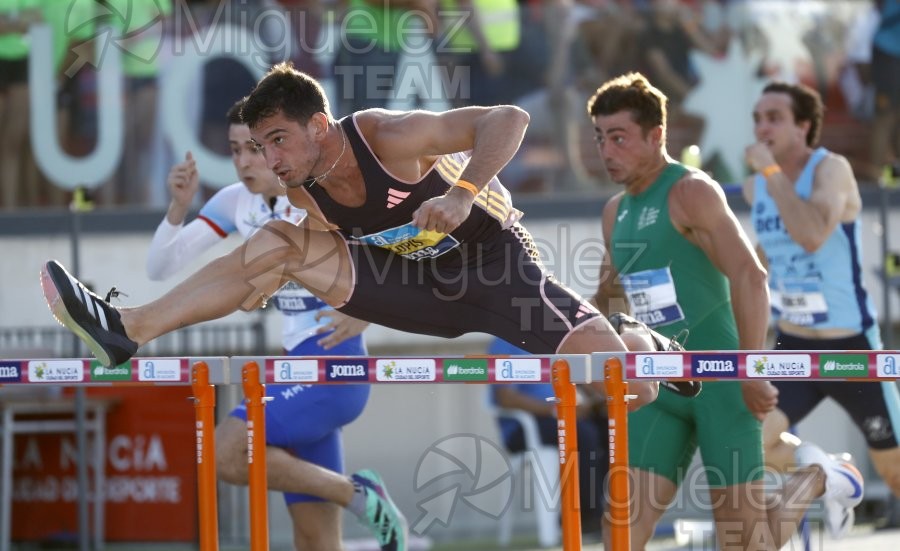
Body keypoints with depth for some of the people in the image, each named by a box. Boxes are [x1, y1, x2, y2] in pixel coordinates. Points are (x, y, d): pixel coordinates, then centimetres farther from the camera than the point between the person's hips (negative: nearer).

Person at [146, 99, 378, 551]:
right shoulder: (238, 202, 6)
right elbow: (161, 268, 8)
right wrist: (179, 206, -9)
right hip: (298, 368, 7)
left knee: (224, 454, -23)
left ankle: (357, 494, -8)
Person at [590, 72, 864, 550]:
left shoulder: (692, 193, -12)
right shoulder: (616, 211, 13)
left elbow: (749, 277, -22)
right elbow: (609, 296, 28)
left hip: (720, 381, -7)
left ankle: (816, 481, 24)